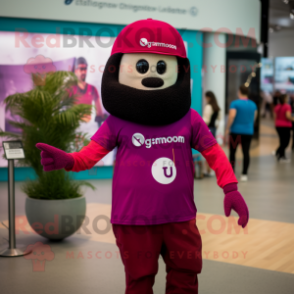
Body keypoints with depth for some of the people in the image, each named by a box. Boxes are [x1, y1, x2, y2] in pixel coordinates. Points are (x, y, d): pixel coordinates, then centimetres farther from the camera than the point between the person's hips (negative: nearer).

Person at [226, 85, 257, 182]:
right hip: (249, 132, 4)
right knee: (246, 152, 2)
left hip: (236, 131, -4)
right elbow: (254, 117, 15)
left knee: (232, 152, 8)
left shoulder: (235, 103, -9)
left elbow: (232, 116, -19)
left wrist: (228, 128, -12)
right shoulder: (253, 104, 8)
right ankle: (244, 174, 1)